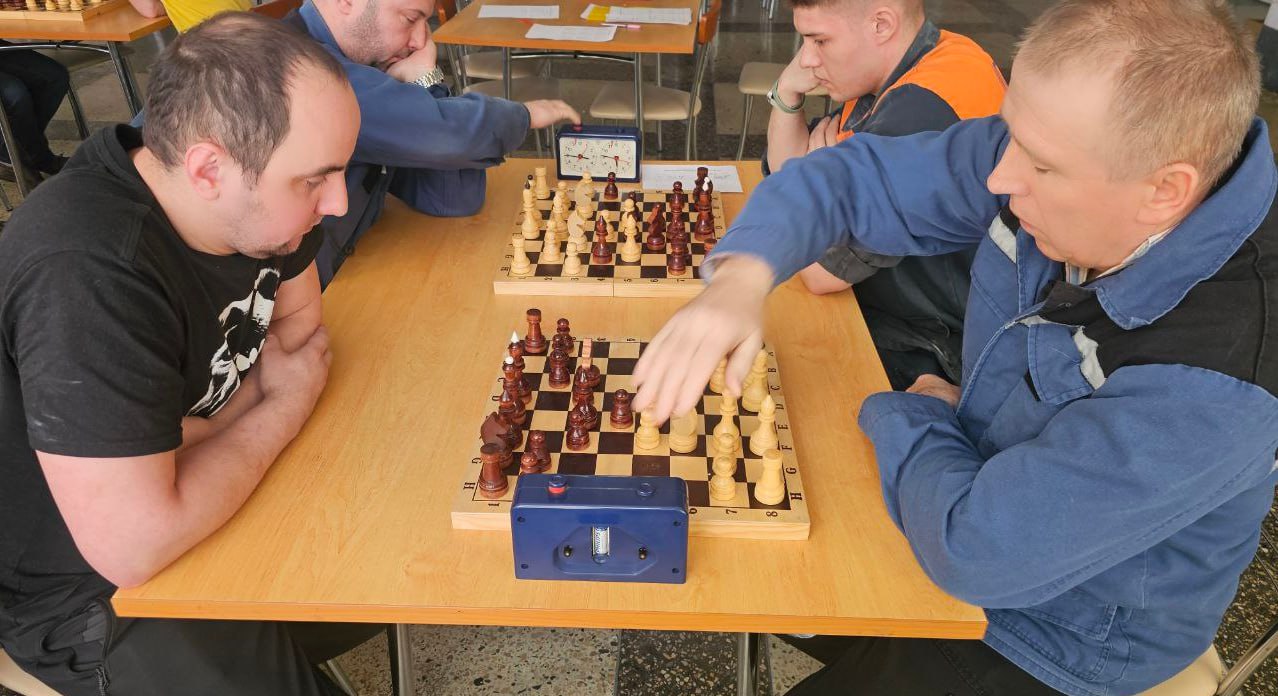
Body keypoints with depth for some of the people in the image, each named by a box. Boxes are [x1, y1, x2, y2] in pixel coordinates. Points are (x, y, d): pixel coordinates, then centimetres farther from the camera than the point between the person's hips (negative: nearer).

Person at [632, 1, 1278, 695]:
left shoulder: (1215, 384, -37)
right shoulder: (1054, 150, -18)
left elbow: (977, 548, -36)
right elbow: (854, 176, -12)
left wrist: (911, 418, -17)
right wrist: (741, 277, -29)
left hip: (1058, 635, -6)